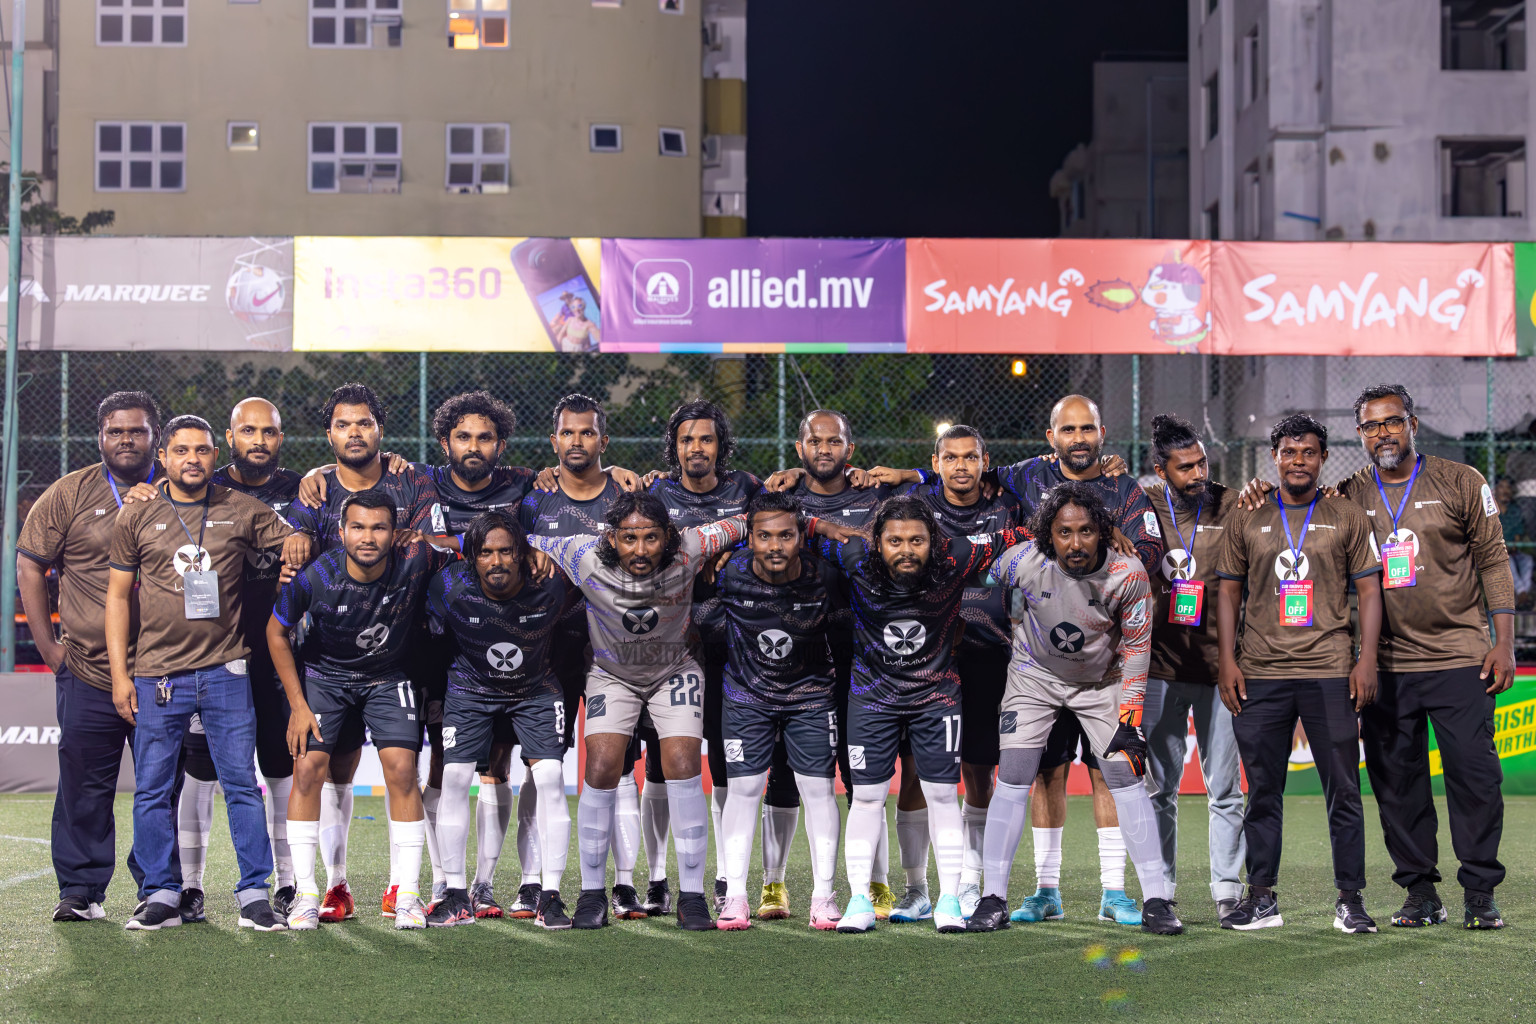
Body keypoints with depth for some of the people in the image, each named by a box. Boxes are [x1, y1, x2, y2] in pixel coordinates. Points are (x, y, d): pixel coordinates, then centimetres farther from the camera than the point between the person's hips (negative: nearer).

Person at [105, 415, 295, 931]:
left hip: (225, 672, 0)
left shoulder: (243, 511, 6)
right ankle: (162, 894, 13)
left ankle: (255, 893, 6)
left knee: (242, 784, 0)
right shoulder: (136, 518, 6)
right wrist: (120, 674, 2)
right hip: (157, 675, 0)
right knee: (152, 790, 3)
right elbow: (118, 595, 7)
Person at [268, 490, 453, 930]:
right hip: (325, 675, 0)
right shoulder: (313, 577, -26)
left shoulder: (414, 560, -26)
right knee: (308, 768, -11)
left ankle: (407, 894, -1)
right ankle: (305, 894, -1)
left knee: (401, 769, -11)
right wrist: (298, 704, -8)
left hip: (388, 677, 0)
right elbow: (276, 632, -8)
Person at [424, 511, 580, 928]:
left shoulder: (550, 585, -25)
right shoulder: (450, 588, -25)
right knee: (455, 778, -10)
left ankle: (551, 895, -6)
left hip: (536, 690, 0)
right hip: (471, 688, 0)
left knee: (550, 777, -14)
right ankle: (458, 896, 2)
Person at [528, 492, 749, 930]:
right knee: (601, 770, -14)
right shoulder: (587, 558, -27)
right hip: (612, 675, 0)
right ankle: (592, 892, 3)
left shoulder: (687, 552, -26)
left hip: (674, 672, 0)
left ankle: (692, 895, -3)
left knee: (683, 767, -15)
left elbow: (740, 526, -11)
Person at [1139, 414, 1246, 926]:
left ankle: (1228, 891, 9)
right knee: (1159, 787, 6)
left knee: (1224, 788, 2)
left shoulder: (1233, 506, 1)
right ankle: (1160, 890, 15)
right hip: (1161, 665, 1)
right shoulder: (1142, 508, 4)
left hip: (1218, 666, -1)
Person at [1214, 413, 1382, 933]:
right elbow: (1228, 591, 11)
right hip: (1259, 675, 1)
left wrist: (1367, 659, -4)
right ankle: (1262, 899, 12)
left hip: (1330, 673, -1)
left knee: (1343, 791, -1)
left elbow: (1369, 590, 5)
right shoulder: (1246, 518, 10)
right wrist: (1227, 659, 2)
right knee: (1262, 791, 5)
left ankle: (1350, 900, 7)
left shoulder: (1347, 516, 7)